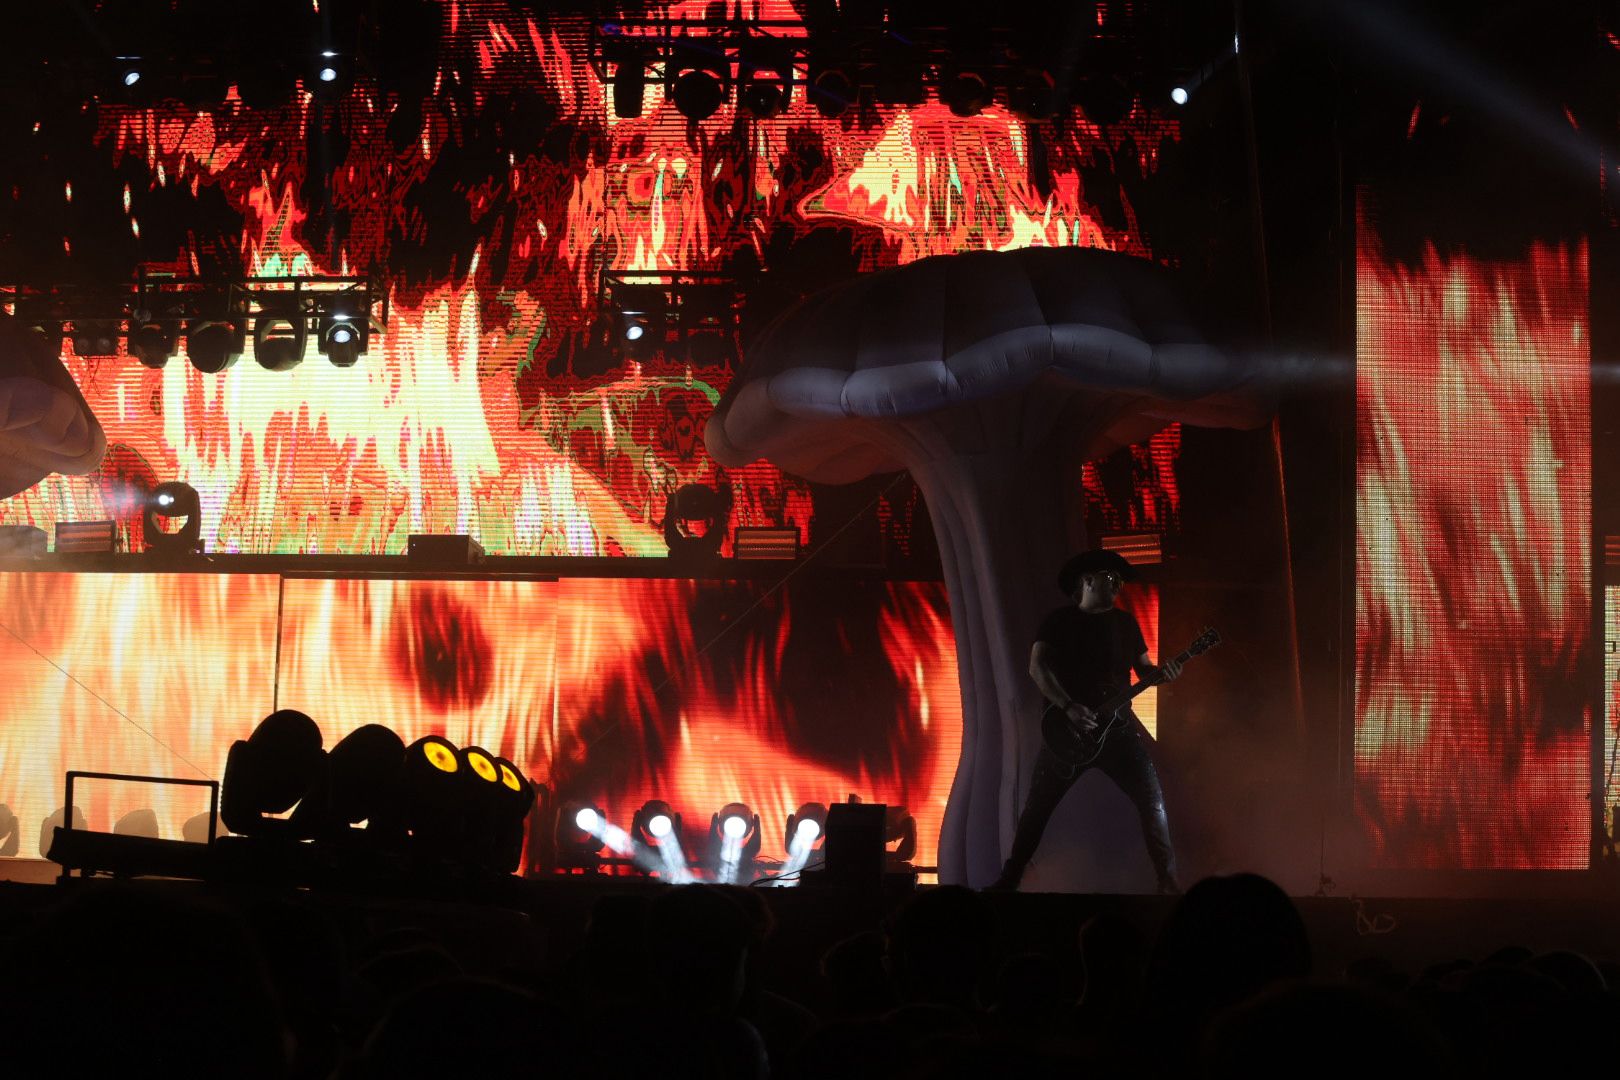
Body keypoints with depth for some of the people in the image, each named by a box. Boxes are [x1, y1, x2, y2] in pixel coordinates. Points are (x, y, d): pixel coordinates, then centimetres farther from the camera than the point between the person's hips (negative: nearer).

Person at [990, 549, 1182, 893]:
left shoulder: (1125, 622, 11)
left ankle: (1167, 878, -4)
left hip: (1116, 724, 2)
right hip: (1068, 727, -2)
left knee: (1152, 798, -10)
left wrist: (1162, 672, -12)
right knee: (1038, 806, 2)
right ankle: (1010, 878, 13)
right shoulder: (1059, 620, 1)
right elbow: (1037, 666, -9)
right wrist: (1068, 707, -21)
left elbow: (1143, 668, 13)